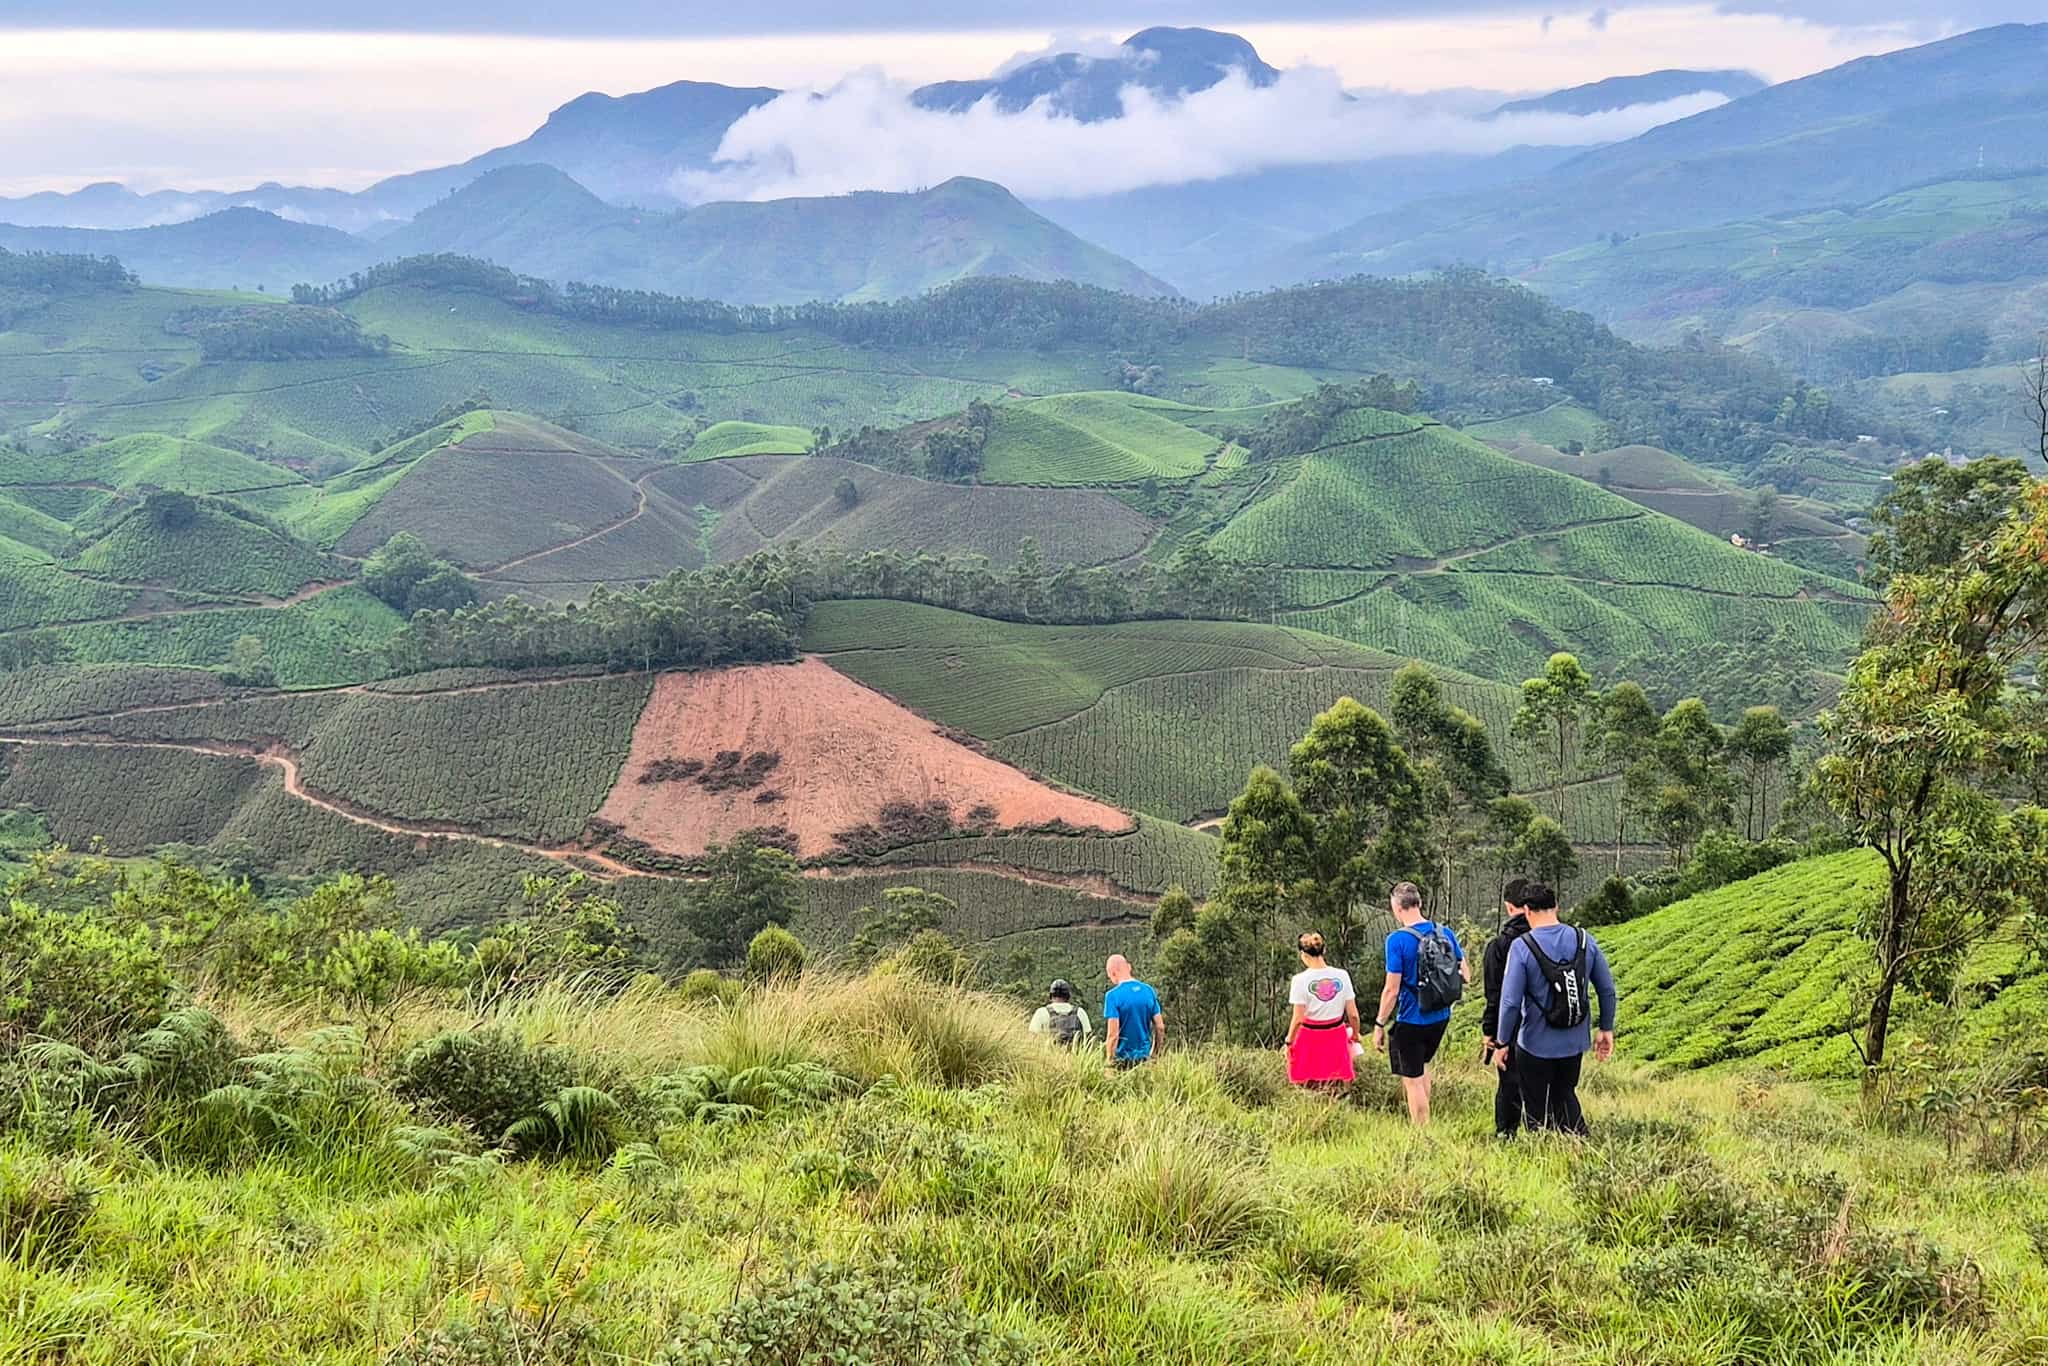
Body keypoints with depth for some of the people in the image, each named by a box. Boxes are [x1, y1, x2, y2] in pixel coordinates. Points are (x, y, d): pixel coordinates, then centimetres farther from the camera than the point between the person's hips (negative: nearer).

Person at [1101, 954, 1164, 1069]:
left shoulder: (1113, 995, -13)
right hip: (1145, 1057, 5)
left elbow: (1113, 1034, -17)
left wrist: (1110, 1061, -10)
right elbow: (1160, 1027, 7)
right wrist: (1155, 1054, 18)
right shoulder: (1149, 991, 4)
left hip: (1122, 1059, -5)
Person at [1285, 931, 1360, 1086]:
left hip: (1310, 1040, -3)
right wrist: (1355, 1034, 16)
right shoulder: (1342, 976, -5)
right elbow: (1353, 1014, -1)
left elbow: (1298, 1019, -13)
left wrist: (1289, 1042, 1)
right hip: (1336, 1039, 3)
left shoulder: (1301, 980, -14)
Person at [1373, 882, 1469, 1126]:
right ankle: (1424, 1120, 33)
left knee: (1413, 1080, 6)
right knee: (1422, 1065, 28)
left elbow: (1392, 989, -18)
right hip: (1441, 1018, 7)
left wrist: (1379, 1024, -9)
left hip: (1411, 1021, -7)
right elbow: (1465, 975, 6)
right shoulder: (1445, 933, -1)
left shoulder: (1398, 940, -19)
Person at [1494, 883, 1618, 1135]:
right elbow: (1607, 989, 2)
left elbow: (1510, 1002, -18)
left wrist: (1503, 1043, -7)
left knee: (1536, 1108, 11)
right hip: (1575, 1043, 4)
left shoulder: (1522, 947, -17)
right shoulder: (1584, 940, -4)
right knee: (1565, 1095, 23)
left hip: (1536, 1045, -4)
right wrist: (1605, 1029, 14)